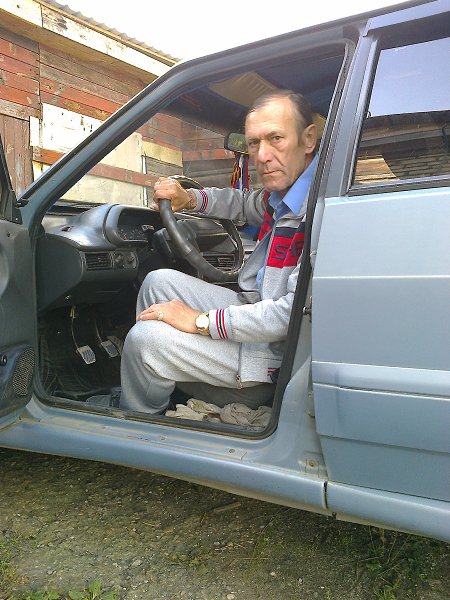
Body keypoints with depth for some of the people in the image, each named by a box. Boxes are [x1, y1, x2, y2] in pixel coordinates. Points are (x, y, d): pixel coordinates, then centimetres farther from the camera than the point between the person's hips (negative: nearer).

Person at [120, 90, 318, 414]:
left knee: (144, 339, -17)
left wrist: (200, 321, -24)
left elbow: (297, 310, -31)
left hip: (277, 351, -10)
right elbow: (245, 203, 27)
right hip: (252, 308, 10)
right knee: (159, 282, 9)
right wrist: (189, 199, 9)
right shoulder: (285, 191, 4)